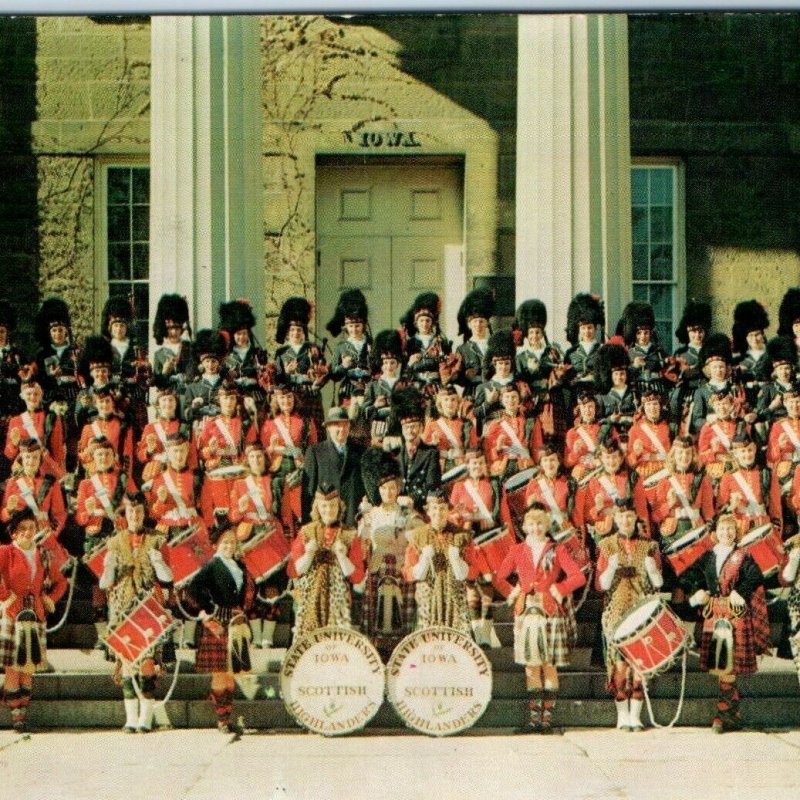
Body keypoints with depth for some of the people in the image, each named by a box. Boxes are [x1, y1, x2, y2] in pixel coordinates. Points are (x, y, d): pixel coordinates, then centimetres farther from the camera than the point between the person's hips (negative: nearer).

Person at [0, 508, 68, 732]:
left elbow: (61, 581, 22)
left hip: (36, 614, 5)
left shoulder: (42, 555, 14)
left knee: (30, 665, 4)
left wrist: (51, 598, 8)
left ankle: (23, 712, 8)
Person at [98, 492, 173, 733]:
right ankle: (131, 718, 6)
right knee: (126, 663, 0)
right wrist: (110, 568, -10)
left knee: (147, 662, -8)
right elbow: (105, 583, 10)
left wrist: (158, 562, -15)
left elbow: (167, 579, 3)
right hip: (122, 611, 2)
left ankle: (146, 718, -5)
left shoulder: (155, 541, 6)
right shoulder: (115, 542, 10)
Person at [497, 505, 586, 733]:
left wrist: (558, 590, -7)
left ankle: (547, 716, 3)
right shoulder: (518, 550, 10)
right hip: (527, 612, 2)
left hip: (551, 613, -2)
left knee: (549, 665, -1)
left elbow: (579, 577, -3)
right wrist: (513, 592, -1)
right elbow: (499, 576, 9)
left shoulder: (557, 550, 4)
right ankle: (534, 716, 6)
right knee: (531, 666, 2)